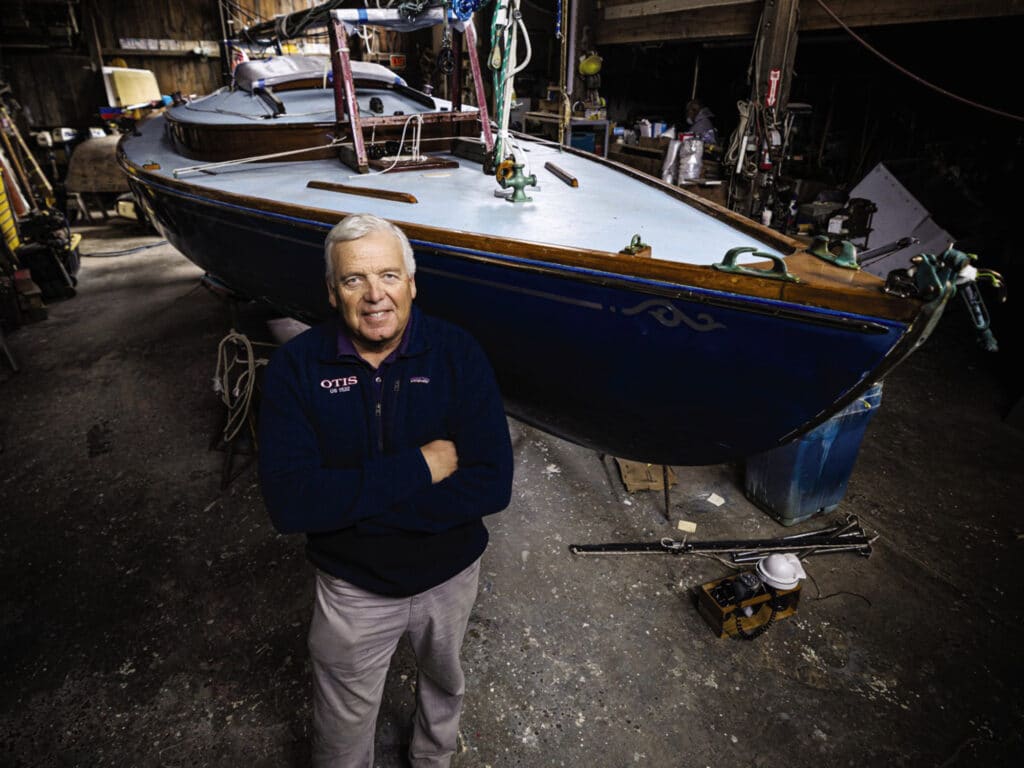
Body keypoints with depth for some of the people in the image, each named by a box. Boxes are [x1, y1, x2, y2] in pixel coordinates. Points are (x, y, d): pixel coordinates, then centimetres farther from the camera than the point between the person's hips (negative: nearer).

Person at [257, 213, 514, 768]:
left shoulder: (457, 354, -18)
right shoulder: (295, 368, -19)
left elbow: (492, 485, -25)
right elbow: (288, 503, -28)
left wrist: (351, 502, -28)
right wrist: (420, 467, -30)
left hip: (451, 576, 2)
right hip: (352, 590, -1)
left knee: (444, 687, 30)